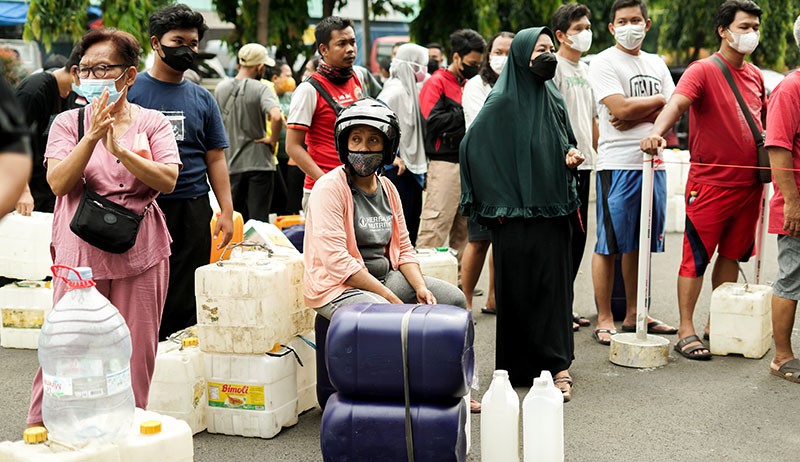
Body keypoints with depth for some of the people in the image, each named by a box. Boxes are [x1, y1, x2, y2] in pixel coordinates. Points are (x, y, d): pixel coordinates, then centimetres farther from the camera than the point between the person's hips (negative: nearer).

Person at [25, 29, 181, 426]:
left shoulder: (152, 122, 5)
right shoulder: (68, 122, 4)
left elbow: (168, 181, -9)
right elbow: (58, 182, -9)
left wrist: (120, 150, -21)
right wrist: (92, 136, -22)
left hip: (141, 257, 1)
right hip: (81, 255, -1)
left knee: (134, 355, 7)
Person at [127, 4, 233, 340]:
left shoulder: (203, 99, 12)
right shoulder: (130, 91, 2)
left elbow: (215, 158, 12)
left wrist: (227, 212, 4)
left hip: (193, 209, 3)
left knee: (186, 300, 6)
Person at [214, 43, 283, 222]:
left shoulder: (221, 88, 5)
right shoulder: (261, 89, -11)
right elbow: (276, 117, -28)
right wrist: (273, 140, -13)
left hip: (231, 164, 5)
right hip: (259, 162, -5)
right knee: (259, 219, -1)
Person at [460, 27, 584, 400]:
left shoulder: (553, 99, 11)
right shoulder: (503, 101, -8)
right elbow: (473, 146, -11)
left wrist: (572, 155, -1)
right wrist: (497, 204, -12)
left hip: (553, 210, 6)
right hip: (516, 214, -6)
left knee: (554, 284, 4)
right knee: (519, 288, 1)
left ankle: (556, 363, 11)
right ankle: (519, 366, 12)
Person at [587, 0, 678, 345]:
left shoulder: (656, 64, 17)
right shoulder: (604, 63, -2)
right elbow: (621, 107, -16)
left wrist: (634, 117, -11)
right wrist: (659, 100, -2)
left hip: (653, 161, 6)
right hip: (618, 164, -6)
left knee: (639, 243, 11)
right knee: (609, 245, -3)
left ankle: (633, 315, 20)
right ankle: (604, 320, 3)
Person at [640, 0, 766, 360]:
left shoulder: (755, 75, 12)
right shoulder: (703, 70, -10)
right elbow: (677, 102, -27)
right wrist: (658, 130, -46)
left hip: (749, 184, 7)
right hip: (710, 183, -7)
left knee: (732, 254, 14)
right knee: (697, 257, -2)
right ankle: (686, 331, 5)